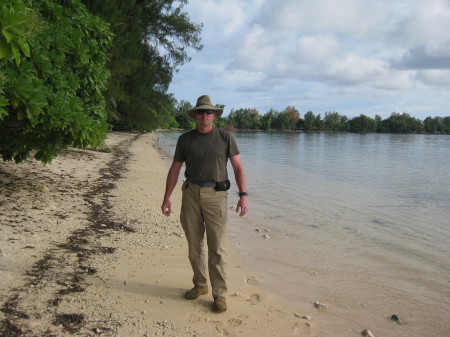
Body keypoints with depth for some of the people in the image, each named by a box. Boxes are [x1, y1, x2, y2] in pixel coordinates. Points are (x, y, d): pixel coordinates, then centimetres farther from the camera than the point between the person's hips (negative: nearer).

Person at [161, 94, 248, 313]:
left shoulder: (225, 137, 3)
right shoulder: (185, 139, 8)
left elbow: (237, 167, 2)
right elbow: (175, 169, 11)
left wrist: (243, 195, -8)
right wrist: (167, 198, 6)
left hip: (216, 195, -3)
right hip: (191, 194, 3)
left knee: (217, 248, -3)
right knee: (194, 245, 10)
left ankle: (220, 294, 6)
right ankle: (200, 285, 27)